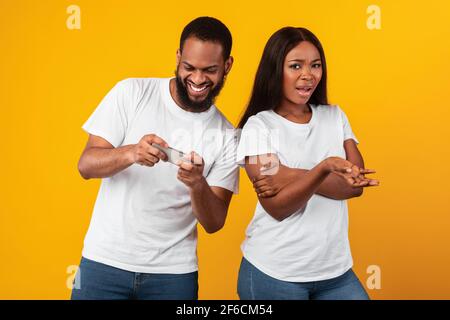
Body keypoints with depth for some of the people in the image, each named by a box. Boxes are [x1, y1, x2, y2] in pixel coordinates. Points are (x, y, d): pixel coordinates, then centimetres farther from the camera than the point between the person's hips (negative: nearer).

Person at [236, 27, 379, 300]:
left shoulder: (335, 116, 5)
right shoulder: (259, 125, -8)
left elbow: (356, 184, -7)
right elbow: (277, 208, -16)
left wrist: (292, 176, -18)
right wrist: (324, 169, -31)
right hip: (273, 272, -3)